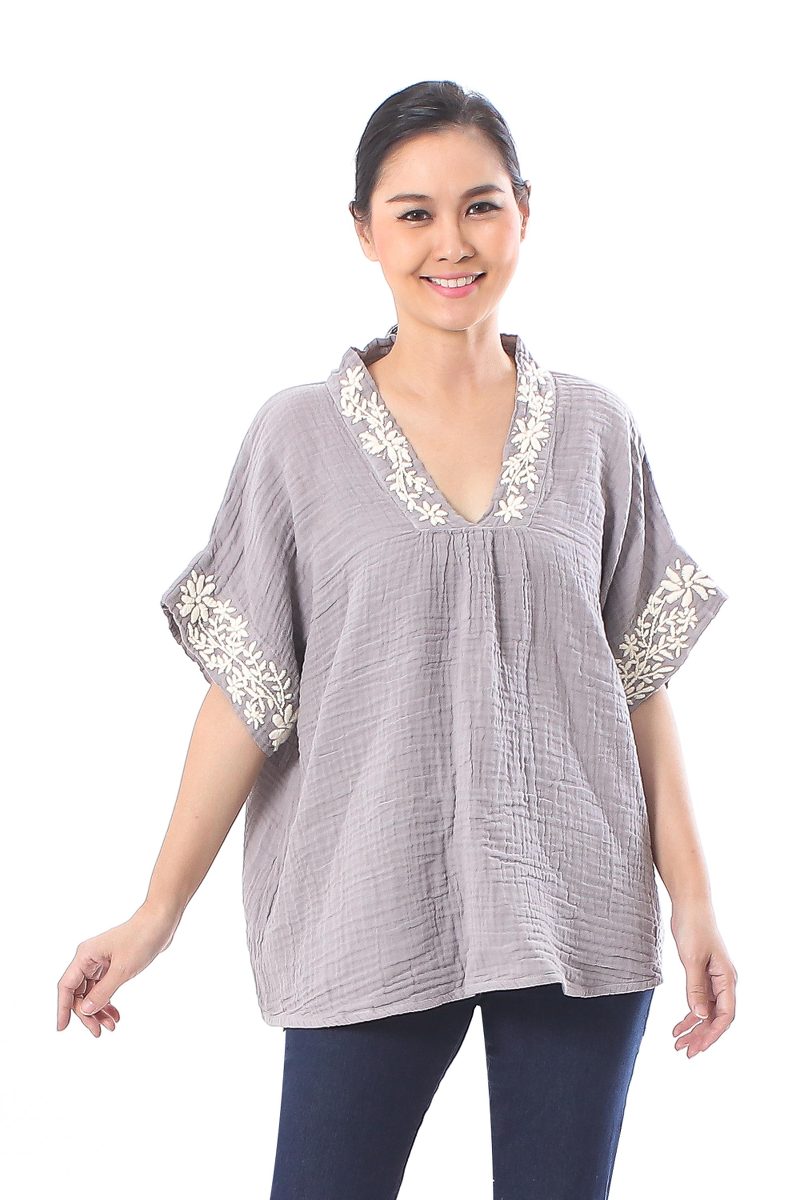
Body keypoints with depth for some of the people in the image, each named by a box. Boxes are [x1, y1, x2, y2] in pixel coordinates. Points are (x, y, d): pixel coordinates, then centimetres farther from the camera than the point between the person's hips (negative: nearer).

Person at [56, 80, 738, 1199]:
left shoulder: (594, 430, 5)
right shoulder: (299, 435, 0)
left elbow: (640, 679, 7)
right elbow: (246, 692, -1)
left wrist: (693, 899, 2)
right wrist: (157, 913, -6)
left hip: (577, 915, 2)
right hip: (371, 914, -1)